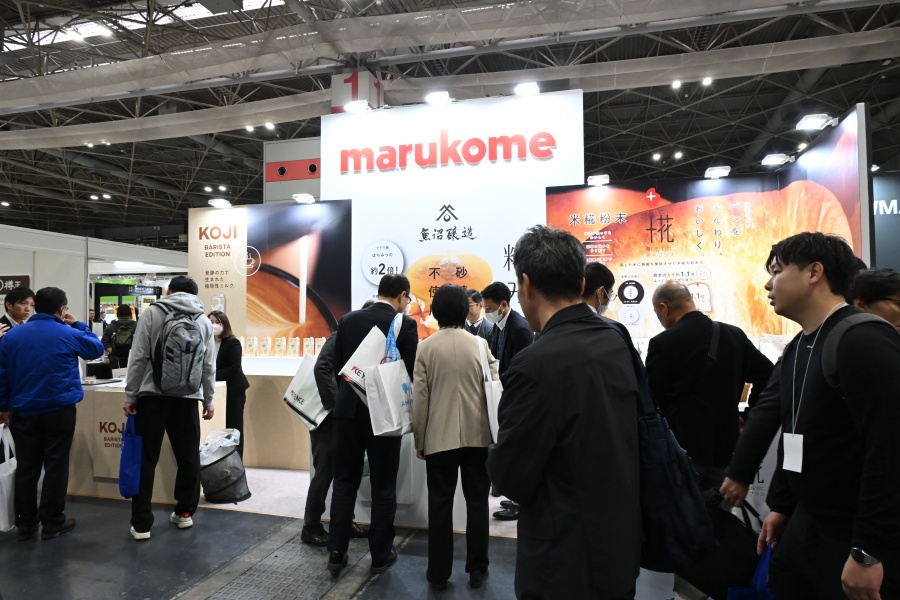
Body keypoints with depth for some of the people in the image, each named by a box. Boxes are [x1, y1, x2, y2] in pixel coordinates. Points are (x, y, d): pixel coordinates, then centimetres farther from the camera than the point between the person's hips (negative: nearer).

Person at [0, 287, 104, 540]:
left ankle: (25, 522, 21)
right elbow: (97, 349, 9)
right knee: (55, 466, 5)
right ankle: (51, 521, 12)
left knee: (26, 467, 12)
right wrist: (78, 325, 13)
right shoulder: (69, 335, -9)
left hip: (23, 412, 4)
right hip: (59, 411, -4)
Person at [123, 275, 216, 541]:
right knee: (189, 457, 13)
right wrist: (209, 399, 14)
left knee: (146, 459, 5)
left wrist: (130, 395, 2)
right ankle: (185, 512, 23)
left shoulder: (152, 313, 0)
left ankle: (141, 524, 8)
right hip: (187, 398, 2)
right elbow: (209, 365, 6)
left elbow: (138, 358, -5)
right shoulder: (203, 320, 7)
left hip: (153, 396, -2)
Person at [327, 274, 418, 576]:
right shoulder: (405, 324, -9)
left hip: (349, 410, 4)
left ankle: (336, 553, 19)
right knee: (383, 487, 9)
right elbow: (412, 372, -7)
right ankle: (380, 555, 20)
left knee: (345, 482, 14)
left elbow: (337, 366, 9)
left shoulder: (348, 320, 3)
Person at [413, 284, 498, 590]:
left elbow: (419, 397, -4)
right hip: (477, 435, 1)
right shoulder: (480, 344, -2)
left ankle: (439, 573, 18)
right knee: (477, 502, 12)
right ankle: (477, 569, 21)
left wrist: (420, 440, 5)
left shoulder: (426, 347, -4)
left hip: (439, 437, -1)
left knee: (440, 504, 9)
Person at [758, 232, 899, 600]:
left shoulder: (864, 341, -19)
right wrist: (781, 505, 18)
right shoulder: (797, 349, 10)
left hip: (861, 543, -8)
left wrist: (869, 552, -22)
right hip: (806, 528, 8)